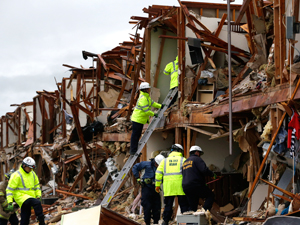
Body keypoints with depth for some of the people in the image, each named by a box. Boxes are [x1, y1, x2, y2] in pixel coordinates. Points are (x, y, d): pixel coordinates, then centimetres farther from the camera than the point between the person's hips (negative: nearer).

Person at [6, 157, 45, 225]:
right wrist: (9, 201, -15)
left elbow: (36, 185, 24)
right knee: (37, 202, -31)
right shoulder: (17, 175, -11)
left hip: (30, 196, 7)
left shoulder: (32, 174, 11)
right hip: (21, 196, -7)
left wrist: (38, 195, 12)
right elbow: (10, 189, -10)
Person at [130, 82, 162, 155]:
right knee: (135, 135, -6)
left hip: (141, 119, 11)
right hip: (137, 119, -11)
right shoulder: (143, 98, -21)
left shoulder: (147, 96, 12)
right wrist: (153, 114, -13)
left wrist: (160, 106, 22)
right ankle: (133, 151, -3)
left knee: (138, 135, 15)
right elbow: (146, 110, -23)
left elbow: (152, 103, 25)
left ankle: (135, 150, 21)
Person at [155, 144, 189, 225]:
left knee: (168, 205, 7)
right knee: (184, 204, 3)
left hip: (168, 187, 2)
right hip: (180, 186, -2)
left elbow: (158, 173, 11)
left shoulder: (165, 161, 15)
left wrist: (157, 185, 14)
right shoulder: (183, 160, 7)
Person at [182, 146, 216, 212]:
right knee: (210, 195, 4)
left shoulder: (185, 162, 25)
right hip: (195, 185, -8)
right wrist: (212, 174, 1)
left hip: (186, 187, 8)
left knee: (192, 207, 10)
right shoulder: (197, 159, -1)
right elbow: (204, 170, -16)